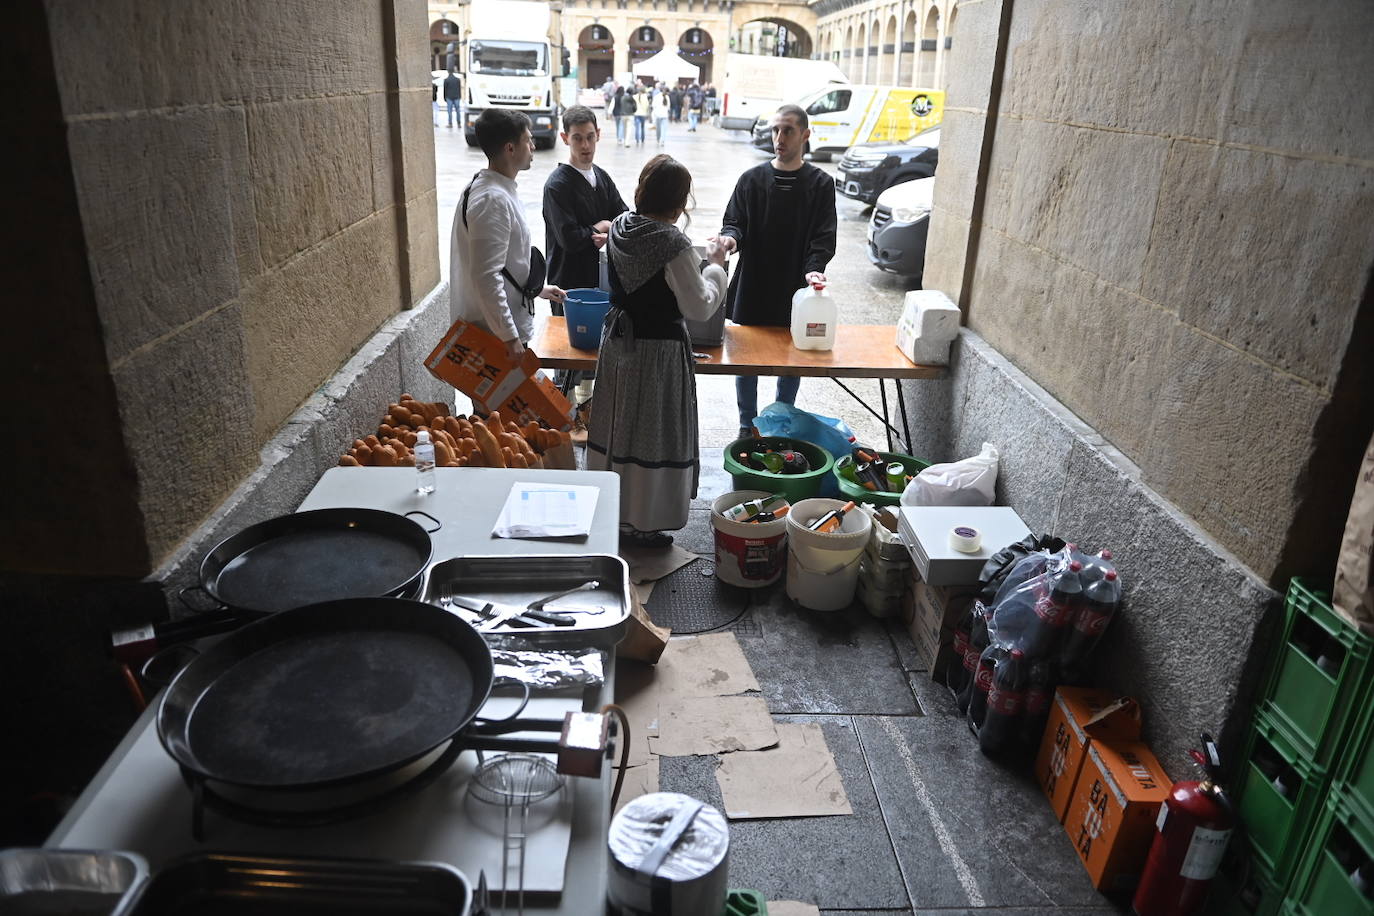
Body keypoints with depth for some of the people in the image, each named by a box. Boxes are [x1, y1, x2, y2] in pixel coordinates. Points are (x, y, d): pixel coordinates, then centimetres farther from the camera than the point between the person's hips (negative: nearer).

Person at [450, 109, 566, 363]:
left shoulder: (498, 191, 10)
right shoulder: (492, 200, -22)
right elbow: (486, 276, -27)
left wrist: (538, 288, 26)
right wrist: (509, 337, -26)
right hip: (495, 332, -10)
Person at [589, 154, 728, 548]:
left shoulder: (619, 227, 1)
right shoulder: (674, 244, -21)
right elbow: (700, 307, -16)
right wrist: (715, 265, -2)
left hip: (617, 340, 7)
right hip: (657, 349, -7)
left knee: (617, 426, 19)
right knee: (650, 434, 6)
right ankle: (640, 525, 19)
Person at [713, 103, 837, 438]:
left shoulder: (820, 184, 2)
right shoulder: (752, 179, 4)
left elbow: (824, 237, -3)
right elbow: (734, 221, 3)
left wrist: (813, 269, -22)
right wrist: (730, 237, -21)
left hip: (796, 291, 0)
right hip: (752, 288, 1)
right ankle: (748, 427, 25)